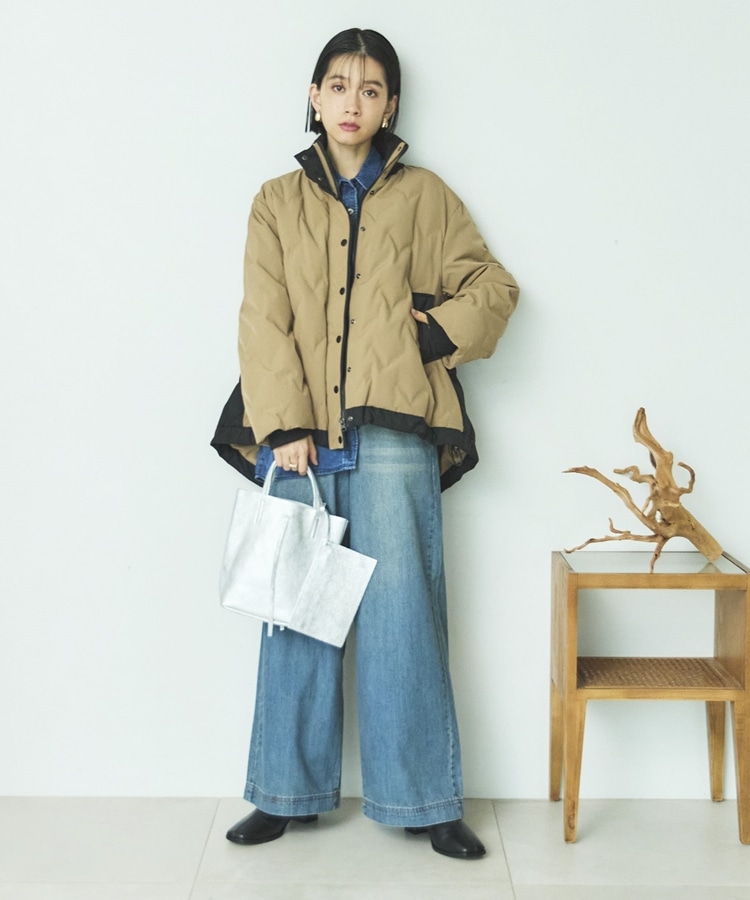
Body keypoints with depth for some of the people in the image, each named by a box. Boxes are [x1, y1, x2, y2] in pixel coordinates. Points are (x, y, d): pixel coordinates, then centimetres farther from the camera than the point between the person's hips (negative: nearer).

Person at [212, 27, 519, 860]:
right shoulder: (278, 202, 14)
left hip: (393, 430, -1)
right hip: (302, 433, 1)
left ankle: (424, 800, 9)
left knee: (402, 610, -1)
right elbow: (264, 321, 3)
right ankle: (288, 792, 16)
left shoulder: (423, 196, 13)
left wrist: (434, 336, -3)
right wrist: (285, 426, -8)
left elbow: (493, 285, 14)